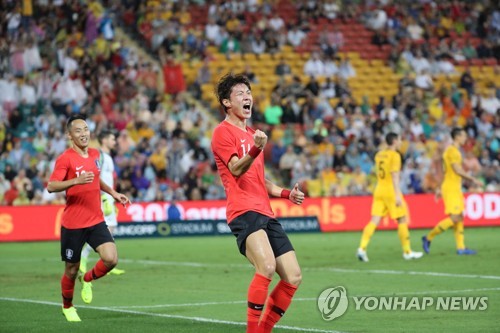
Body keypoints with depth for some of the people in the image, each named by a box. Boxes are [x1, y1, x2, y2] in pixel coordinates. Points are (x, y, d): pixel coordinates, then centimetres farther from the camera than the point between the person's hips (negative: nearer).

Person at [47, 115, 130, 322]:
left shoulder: (95, 155, 8)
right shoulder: (65, 159, -12)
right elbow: (51, 186, -22)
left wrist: (113, 193, 20)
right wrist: (76, 181, -34)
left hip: (96, 221, 5)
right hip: (72, 224, -5)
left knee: (111, 259, -15)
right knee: (72, 270, 6)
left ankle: (87, 279, 17)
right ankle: (67, 307, 33)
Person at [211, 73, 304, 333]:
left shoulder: (253, 134, 25)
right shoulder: (223, 132, -1)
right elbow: (236, 169, -16)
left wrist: (286, 193, 18)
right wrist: (256, 149, -34)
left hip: (266, 214, 9)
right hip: (244, 212, -9)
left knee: (293, 277, 1)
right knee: (267, 266, -30)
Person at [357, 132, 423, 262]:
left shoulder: (379, 155, 13)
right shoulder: (394, 155, -9)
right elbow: (394, 175, -18)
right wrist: (398, 195, -21)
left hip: (379, 190, 7)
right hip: (390, 191, -6)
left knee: (374, 221, 0)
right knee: (402, 221, 5)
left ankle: (362, 248, -16)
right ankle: (407, 252, 11)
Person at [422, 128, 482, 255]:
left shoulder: (454, 150, 18)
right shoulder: (452, 151, -13)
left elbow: (447, 171, 21)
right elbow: (458, 170, -19)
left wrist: (440, 189, 23)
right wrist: (473, 180, -14)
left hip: (455, 189, 10)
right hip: (451, 188, -10)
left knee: (460, 218, 6)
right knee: (454, 218, -12)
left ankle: (461, 248, 6)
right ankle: (428, 238, -4)